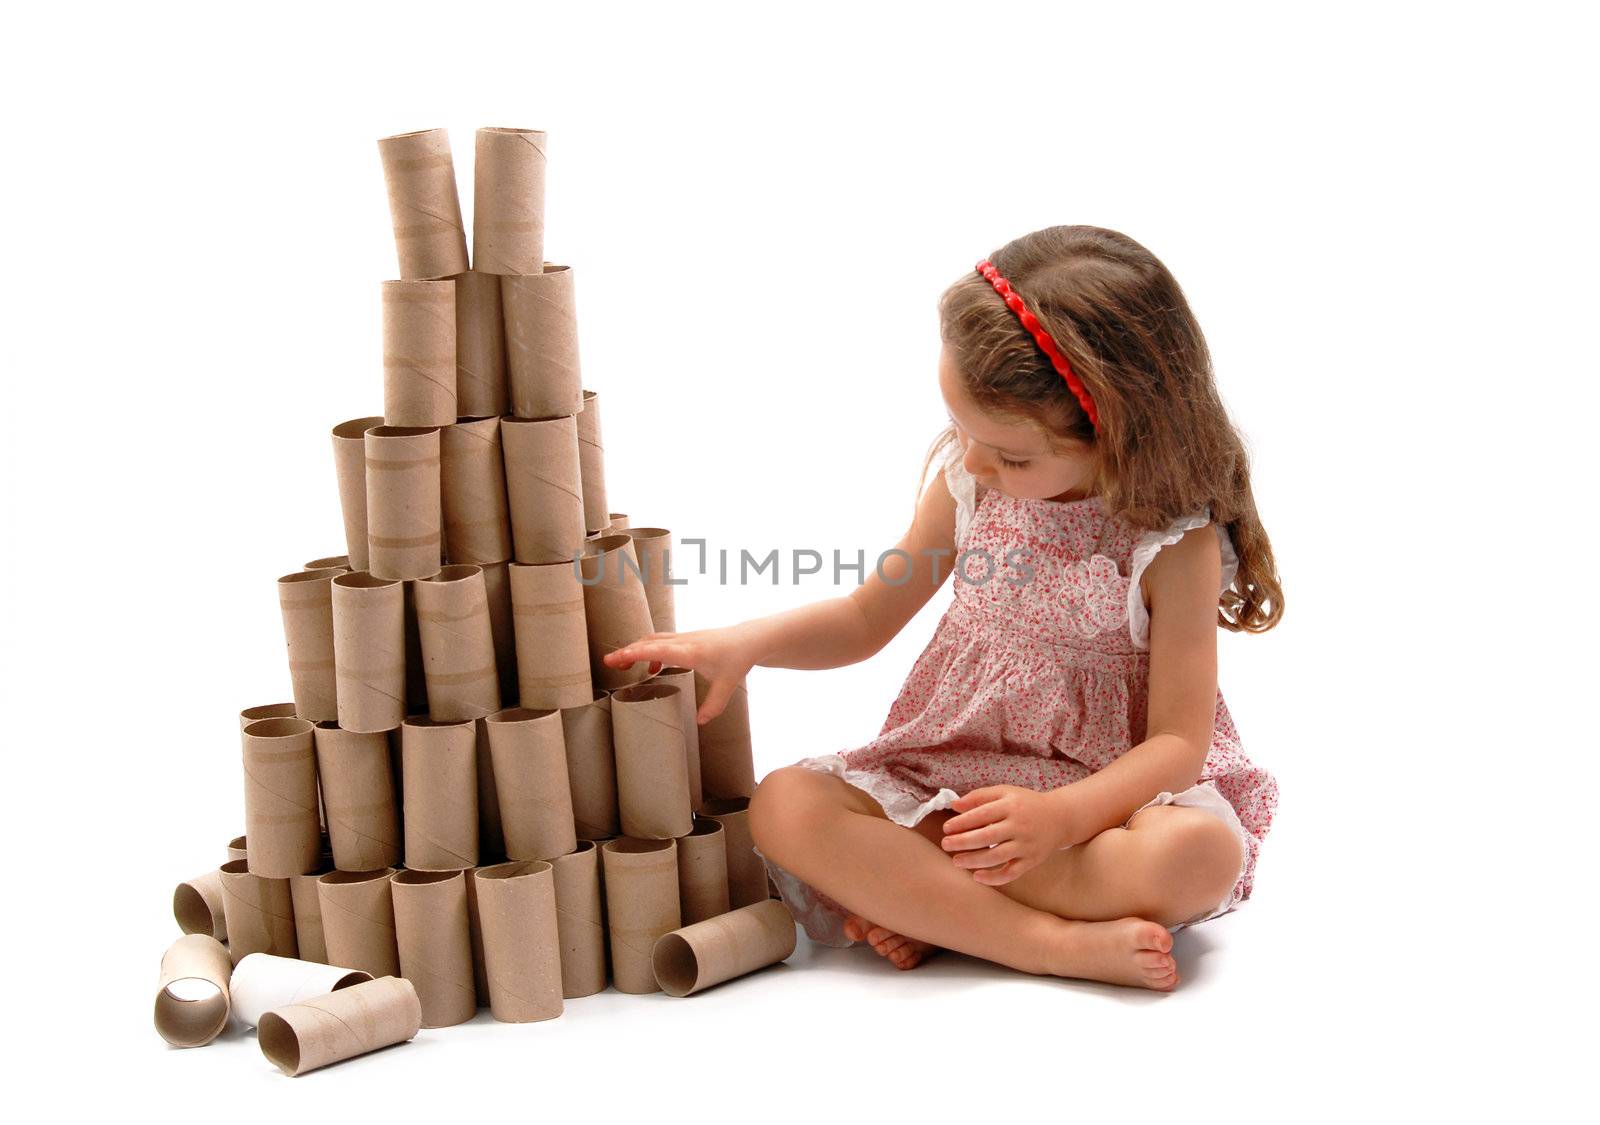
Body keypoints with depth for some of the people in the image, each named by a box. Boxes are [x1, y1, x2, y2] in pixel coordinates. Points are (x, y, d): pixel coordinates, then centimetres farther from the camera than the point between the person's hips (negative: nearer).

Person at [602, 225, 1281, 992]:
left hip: (1111, 788, -3)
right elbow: (866, 617, 9)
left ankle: (926, 906, -23)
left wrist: (1060, 816, -32)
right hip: (949, 775, 4)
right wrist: (743, 643, -8)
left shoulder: (1176, 544, -16)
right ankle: (1056, 944, -27)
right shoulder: (968, 486, -3)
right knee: (785, 807, -22)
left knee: (1201, 853, -37)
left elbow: (1178, 741, -16)